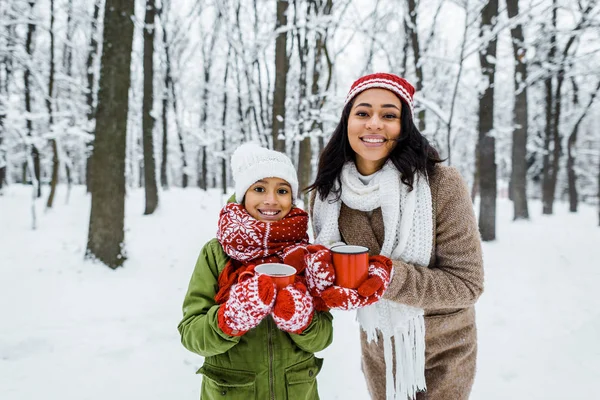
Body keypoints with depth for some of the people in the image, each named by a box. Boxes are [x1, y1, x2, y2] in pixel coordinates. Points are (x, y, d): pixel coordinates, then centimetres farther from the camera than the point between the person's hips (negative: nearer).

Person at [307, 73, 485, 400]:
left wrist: (388, 277, -32)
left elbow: (466, 283, -19)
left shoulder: (441, 185, -23)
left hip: (442, 354, -3)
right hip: (376, 349, 4)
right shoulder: (325, 194, -10)